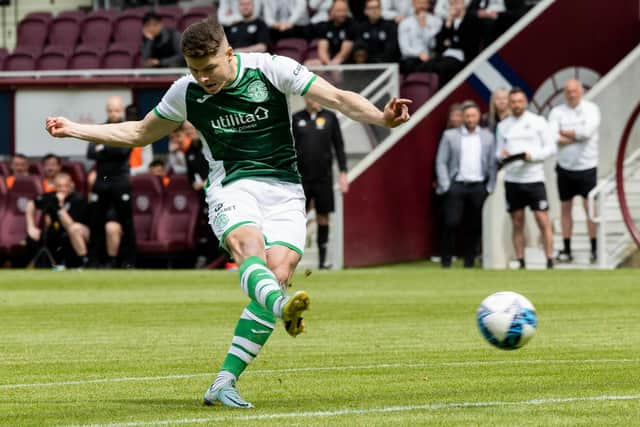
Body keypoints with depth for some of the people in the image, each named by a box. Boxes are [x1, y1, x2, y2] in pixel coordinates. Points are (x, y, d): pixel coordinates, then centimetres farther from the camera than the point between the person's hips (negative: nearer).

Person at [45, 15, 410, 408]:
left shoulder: (272, 69, -4)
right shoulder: (186, 93, 4)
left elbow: (339, 99, -5)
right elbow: (140, 133, 21)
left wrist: (382, 118, -22)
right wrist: (73, 129, 16)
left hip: (284, 190, 0)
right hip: (232, 187, 0)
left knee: (278, 273, -18)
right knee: (249, 246, -33)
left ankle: (225, 383, -16)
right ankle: (282, 306, -66)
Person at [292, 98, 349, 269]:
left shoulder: (330, 118, 5)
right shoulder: (296, 119, 4)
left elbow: (339, 146, 7)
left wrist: (343, 173, 1)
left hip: (323, 177, 1)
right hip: (301, 177, -1)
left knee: (323, 217, 3)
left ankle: (322, 259, 8)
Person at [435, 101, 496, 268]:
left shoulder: (488, 137, 10)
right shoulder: (450, 136, 6)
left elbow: (493, 164, 8)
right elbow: (441, 162, 3)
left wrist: (490, 187, -1)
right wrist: (445, 186, -5)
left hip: (479, 186, 2)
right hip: (456, 185, -2)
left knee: (475, 227, 2)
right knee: (451, 223, -9)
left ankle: (469, 262, 10)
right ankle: (446, 260, 0)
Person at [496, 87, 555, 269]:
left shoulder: (538, 121, 1)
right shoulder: (503, 126, 12)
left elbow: (551, 147, -1)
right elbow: (499, 150, 15)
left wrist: (532, 156, -16)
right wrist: (501, 155, -9)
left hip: (534, 178, -3)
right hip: (512, 180, 3)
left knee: (543, 221, -8)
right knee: (517, 224, 6)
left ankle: (550, 262, -5)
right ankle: (521, 263, 11)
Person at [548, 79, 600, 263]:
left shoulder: (591, 109, -4)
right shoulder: (557, 112, 1)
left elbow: (587, 131, -20)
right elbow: (551, 137, -13)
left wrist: (564, 133, -10)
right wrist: (576, 136, -16)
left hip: (587, 167, -3)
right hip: (565, 167, 3)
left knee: (589, 207, -2)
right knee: (565, 208, 7)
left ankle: (594, 248, 3)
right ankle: (566, 249, 13)